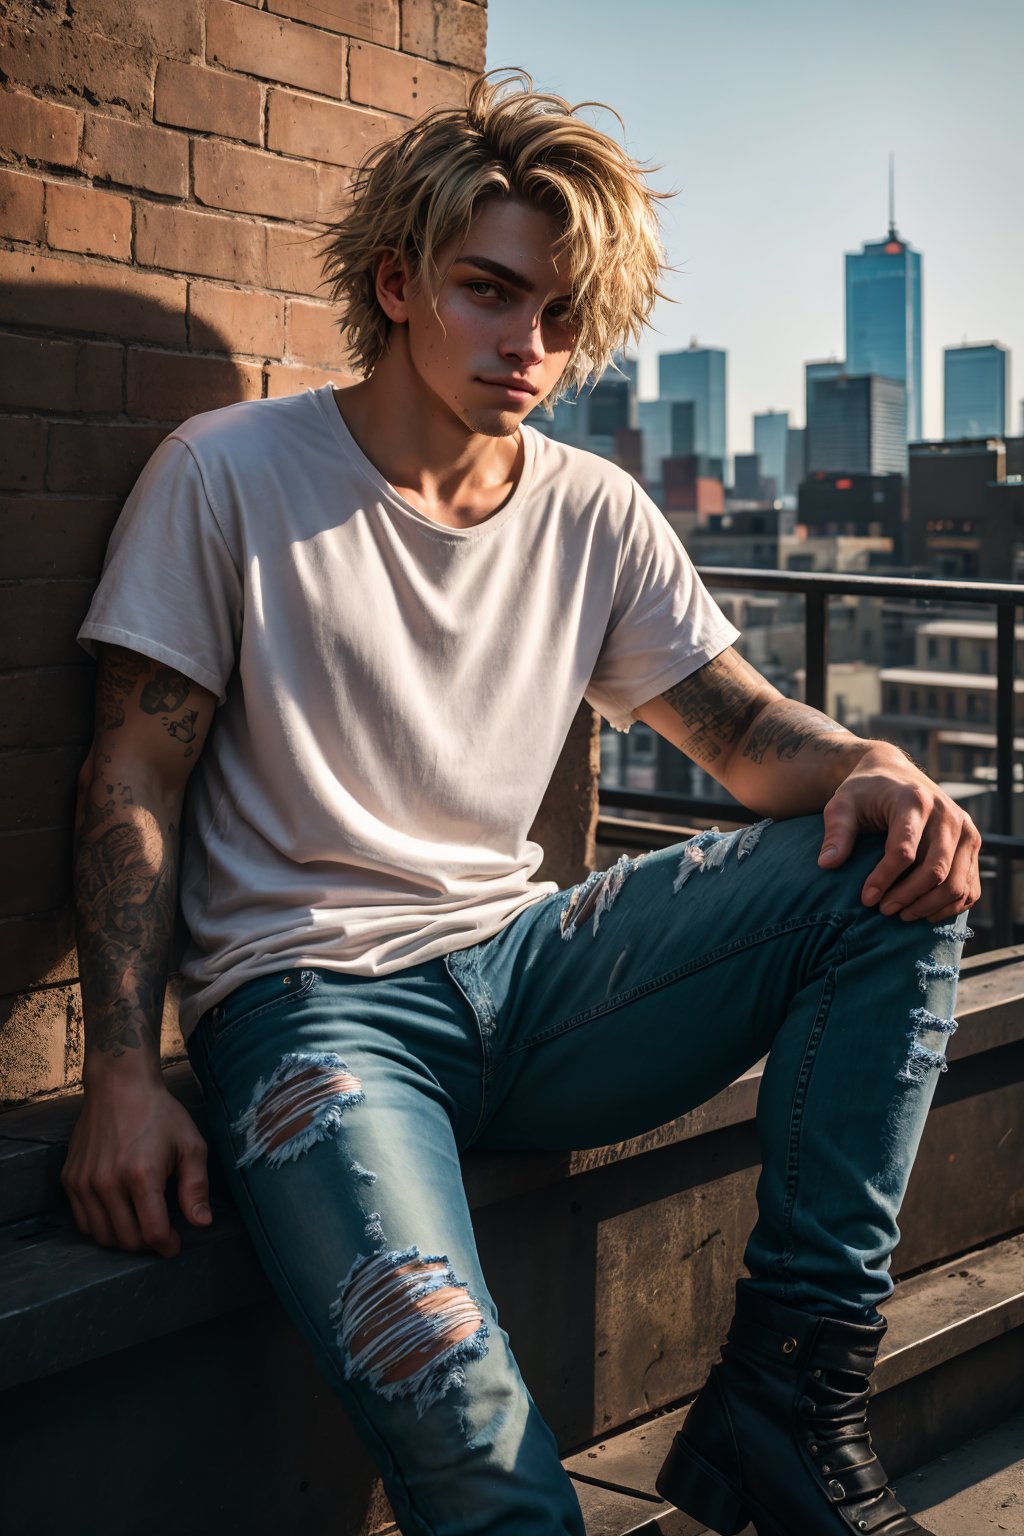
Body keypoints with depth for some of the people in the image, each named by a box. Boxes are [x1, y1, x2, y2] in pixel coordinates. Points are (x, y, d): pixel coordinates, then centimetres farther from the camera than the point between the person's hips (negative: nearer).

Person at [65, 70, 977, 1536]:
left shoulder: (598, 517, 9)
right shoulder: (229, 475, -2)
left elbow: (746, 726, 12)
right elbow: (136, 781, -4)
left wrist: (865, 767, -14)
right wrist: (122, 1074, -15)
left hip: (525, 971, 5)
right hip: (311, 998, -4)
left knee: (897, 865, -16)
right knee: (457, 1406, -32)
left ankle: (790, 1396, -14)